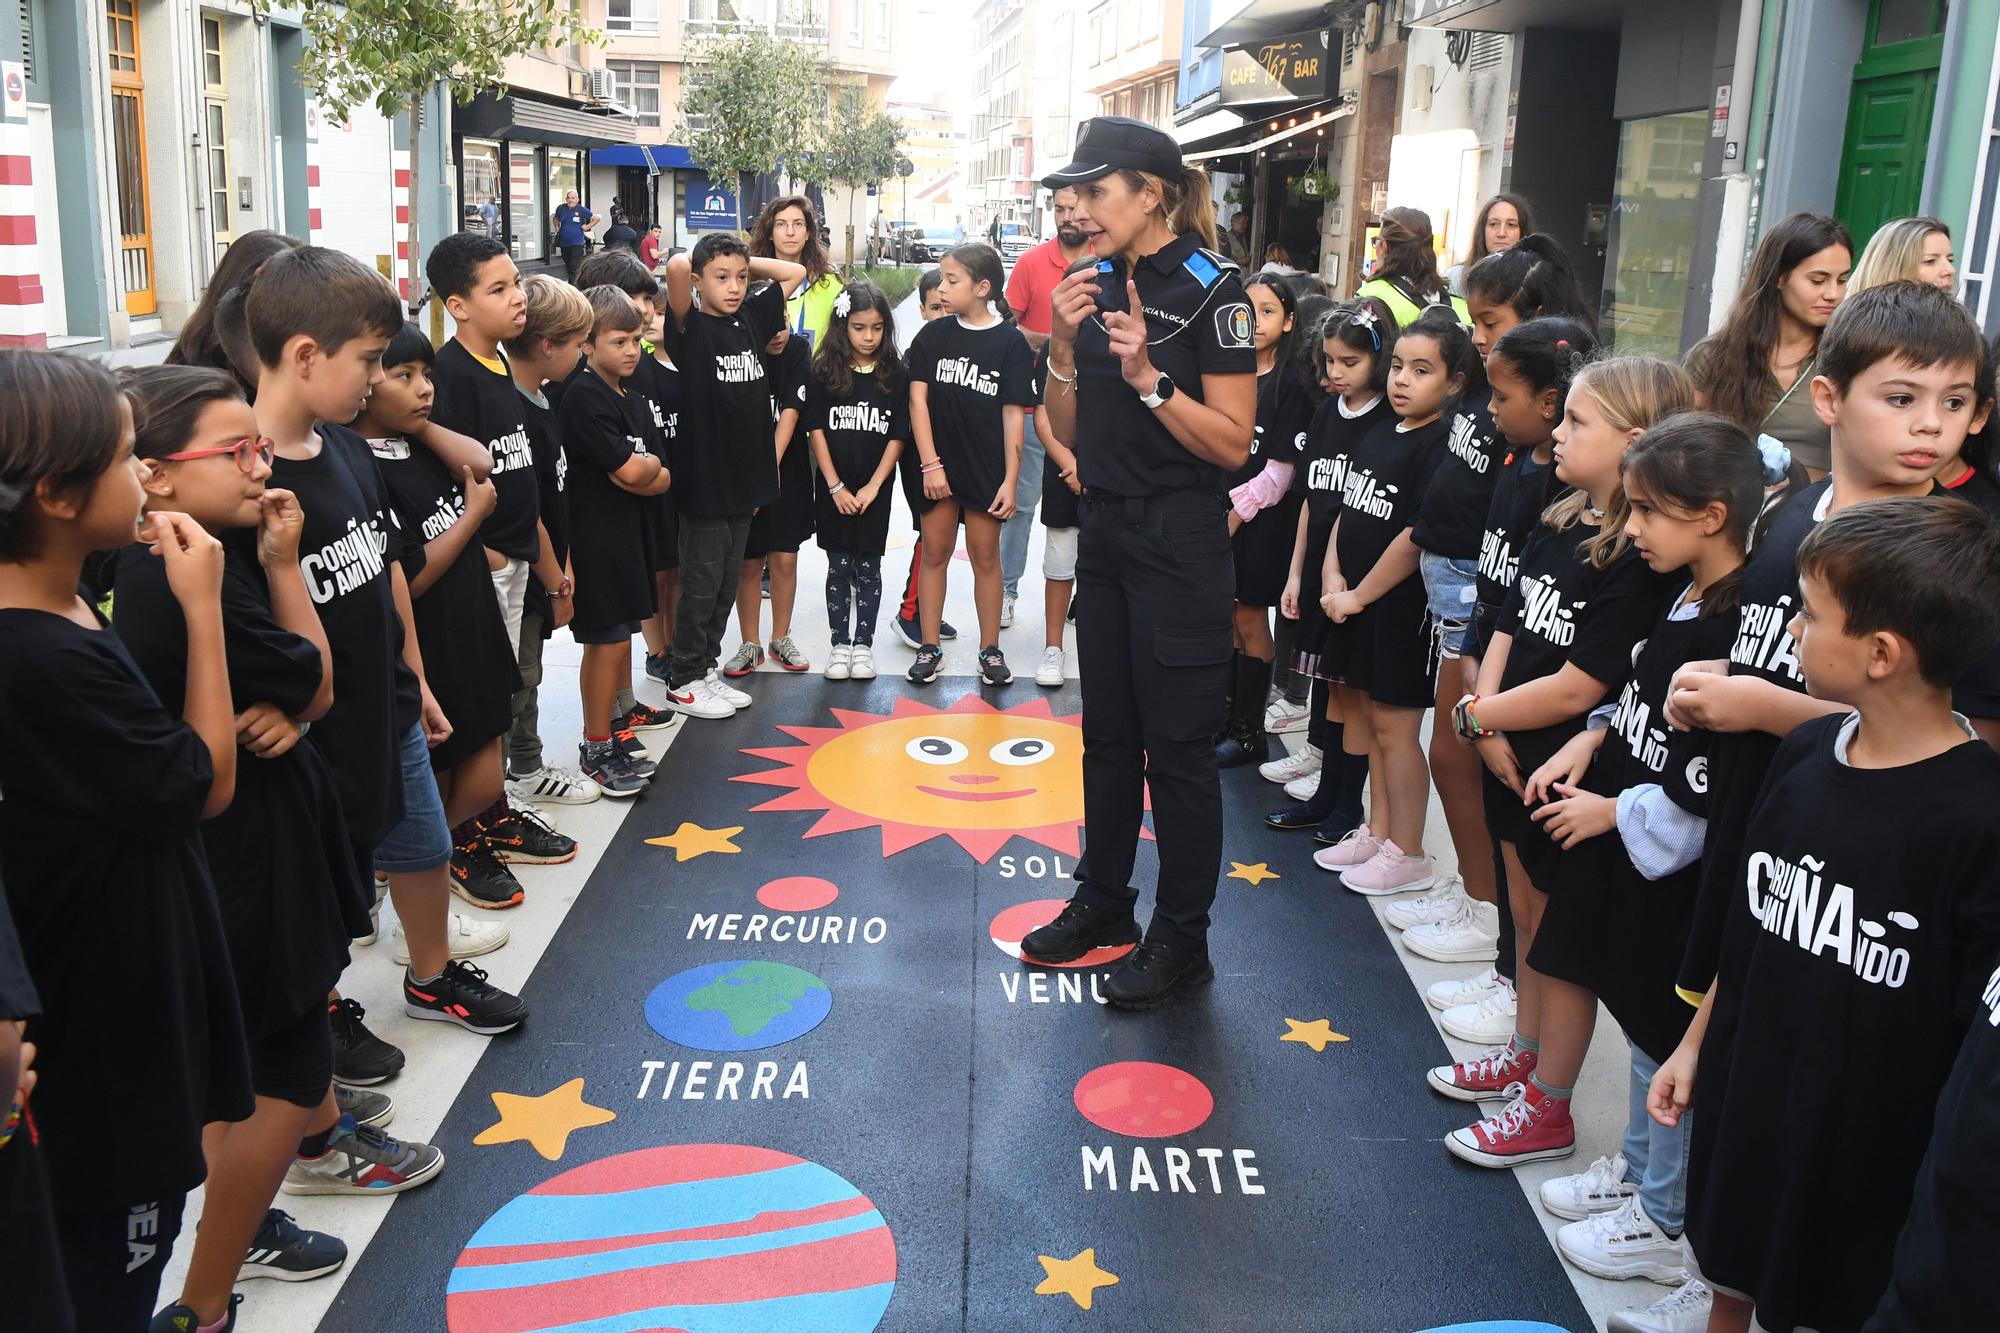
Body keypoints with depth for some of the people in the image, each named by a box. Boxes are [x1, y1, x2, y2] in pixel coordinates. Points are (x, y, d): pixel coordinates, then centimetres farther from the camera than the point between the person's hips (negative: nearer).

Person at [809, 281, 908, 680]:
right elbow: (816, 430, -4)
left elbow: (897, 437, -2)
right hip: (833, 490, 0)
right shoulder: (824, 373, -2)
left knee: (868, 569, 6)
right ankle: (840, 644, 16)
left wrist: (873, 486, -9)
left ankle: (863, 644, 16)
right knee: (838, 568, 7)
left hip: (875, 491, 0)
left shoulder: (896, 376, -1)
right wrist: (836, 486, -9)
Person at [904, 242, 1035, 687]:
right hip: (938, 464, 2)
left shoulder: (1010, 341, -6)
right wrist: (930, 464, -9)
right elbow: (918, 399, -2)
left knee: (985, 554, 7)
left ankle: (990, 650, 17)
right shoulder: (933, 335, 0)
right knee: (935, 551, 8)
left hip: (987, 467, -2)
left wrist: (1010, 479, -9)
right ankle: (929, 649, 16)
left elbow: (1013, 413, -6)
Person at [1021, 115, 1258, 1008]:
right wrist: (1066, 347, -6)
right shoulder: (1100, 286, 8)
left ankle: (1181, 940, 14)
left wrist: (1147, 378, -23)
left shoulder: (1210, 288, -12)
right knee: (1107, 731, 17)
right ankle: (1103, 900, 32)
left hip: (1179, 543, -7)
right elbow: (1067, 431, 9)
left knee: (1177, 746, 1)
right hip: (1105, 532, 7)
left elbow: (1233, 442, -15)